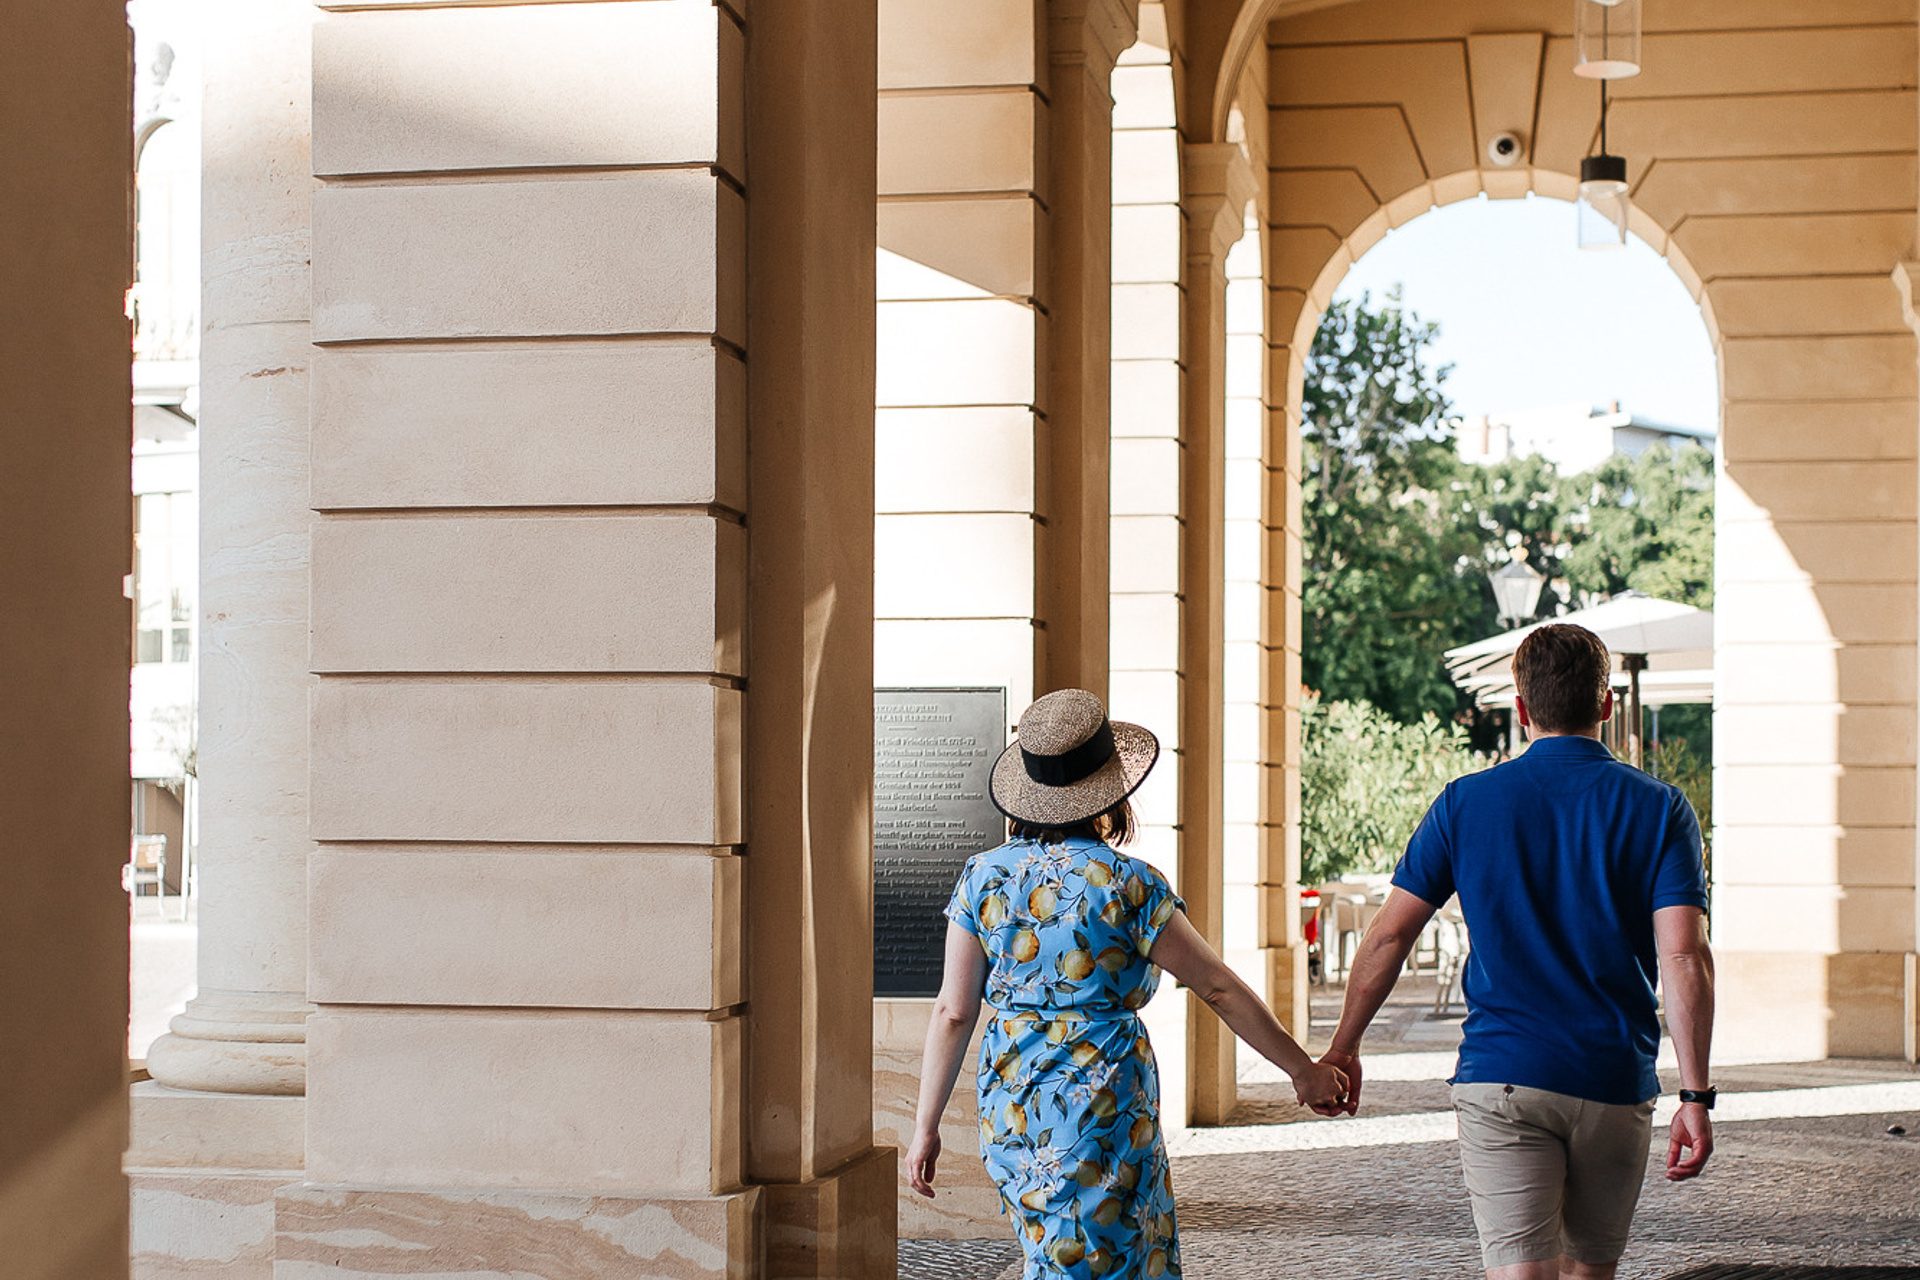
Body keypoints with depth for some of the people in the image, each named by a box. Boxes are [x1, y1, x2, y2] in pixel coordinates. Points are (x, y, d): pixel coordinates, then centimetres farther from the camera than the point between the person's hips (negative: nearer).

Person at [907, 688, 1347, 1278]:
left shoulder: (984, 876, 0)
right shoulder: (1128, 884, -10)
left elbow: (952, 1013, 1)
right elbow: (1221, 990, -5)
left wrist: (927, 1127, 9)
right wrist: (1304, 1070, 5)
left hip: (1008, 1105, 5)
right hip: (1103, 1101, -5)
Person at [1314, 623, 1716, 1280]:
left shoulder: (1466, 802, 3)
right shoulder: (1659, 809, 1)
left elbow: (1389, 935, 4)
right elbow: (1683, 957, -9)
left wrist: (1343, 1049, 15)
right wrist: (1696, 1096, -8)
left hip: (1501, 1077, -1)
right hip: (1615, 1084, 1)